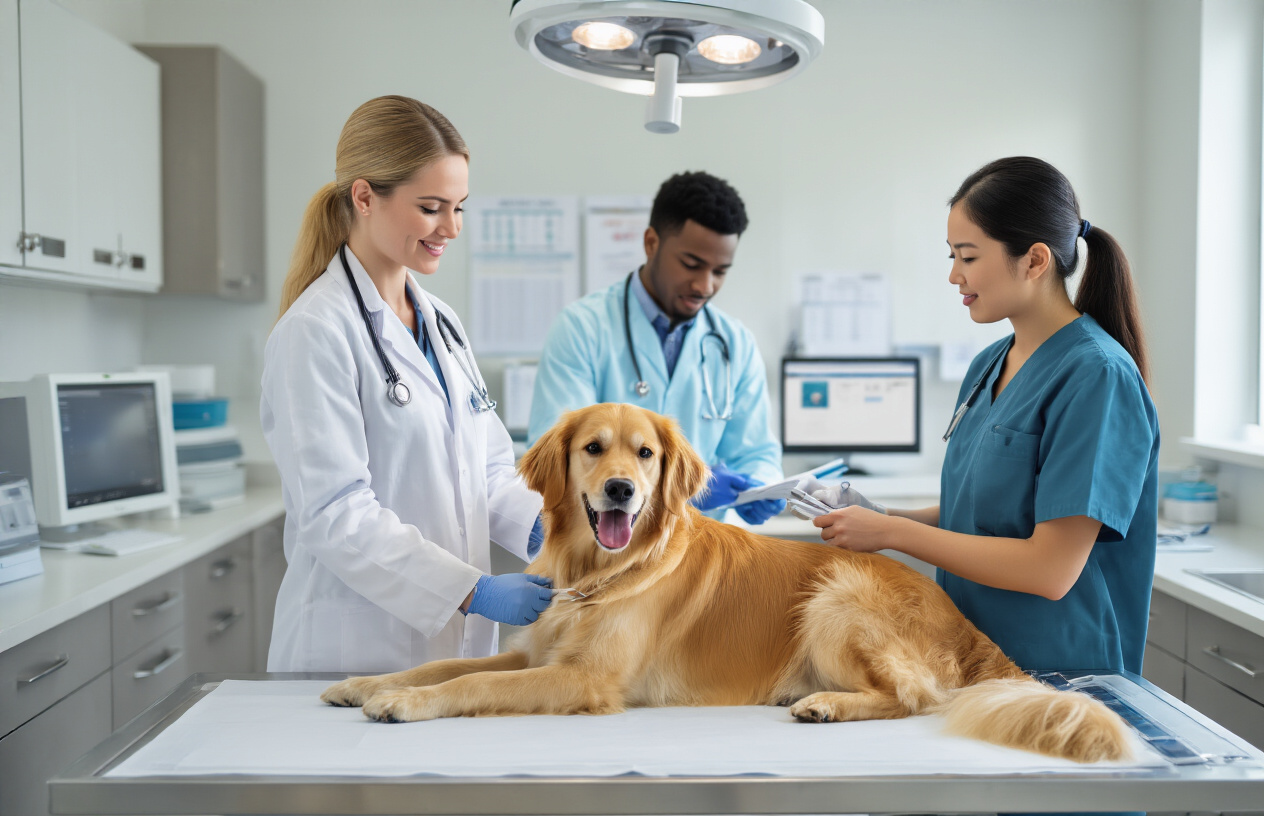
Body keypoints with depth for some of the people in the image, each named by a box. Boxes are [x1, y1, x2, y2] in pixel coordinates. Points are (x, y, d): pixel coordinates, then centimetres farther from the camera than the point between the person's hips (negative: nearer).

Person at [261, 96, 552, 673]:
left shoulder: (441, 322, 11)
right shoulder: (316, 332, -13)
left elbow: (488, 467, 13)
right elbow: (334, 514, -18)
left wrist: (540, 526, -6)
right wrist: (474, 592, -21)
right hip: (361, 644, -7)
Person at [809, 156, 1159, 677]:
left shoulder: (1098, 375, -16)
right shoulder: (988, 366, 8)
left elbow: (1052, 569, -20)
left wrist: (892, 533, -16)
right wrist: (884, 517, -1)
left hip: (1057, 673, -6)